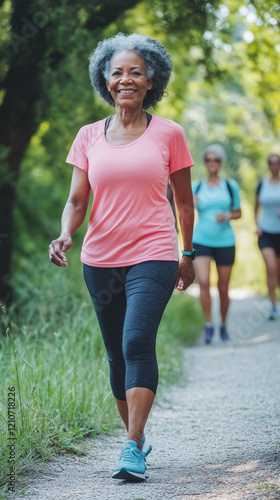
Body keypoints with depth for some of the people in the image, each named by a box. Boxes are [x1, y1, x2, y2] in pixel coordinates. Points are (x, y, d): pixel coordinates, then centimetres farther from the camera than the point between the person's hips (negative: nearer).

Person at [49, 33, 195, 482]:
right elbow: (77, 200, 5)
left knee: (138, 343, -21)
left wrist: (187, 254, 16)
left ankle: (133, 451, -22)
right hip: (100, 260, 4)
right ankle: (136, 436, 28)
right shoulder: (89, 137, 7)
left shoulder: (168, 134, 2)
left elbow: (183, 199, 11)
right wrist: (65, 235, -15)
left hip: (153, 257, -4)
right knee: (117, 355, 11)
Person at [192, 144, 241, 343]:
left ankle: (224, 325, 26)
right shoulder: (197, 187, 6)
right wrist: (190, 205, -9)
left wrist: (227, 216, -11)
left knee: (223, 288, 4)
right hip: (201, 240, 0)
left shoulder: (231, 186, 4)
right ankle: (209, 325, -8)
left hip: (225, 242, 0)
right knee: (204, 282, -19)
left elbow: (238, 213, 10)